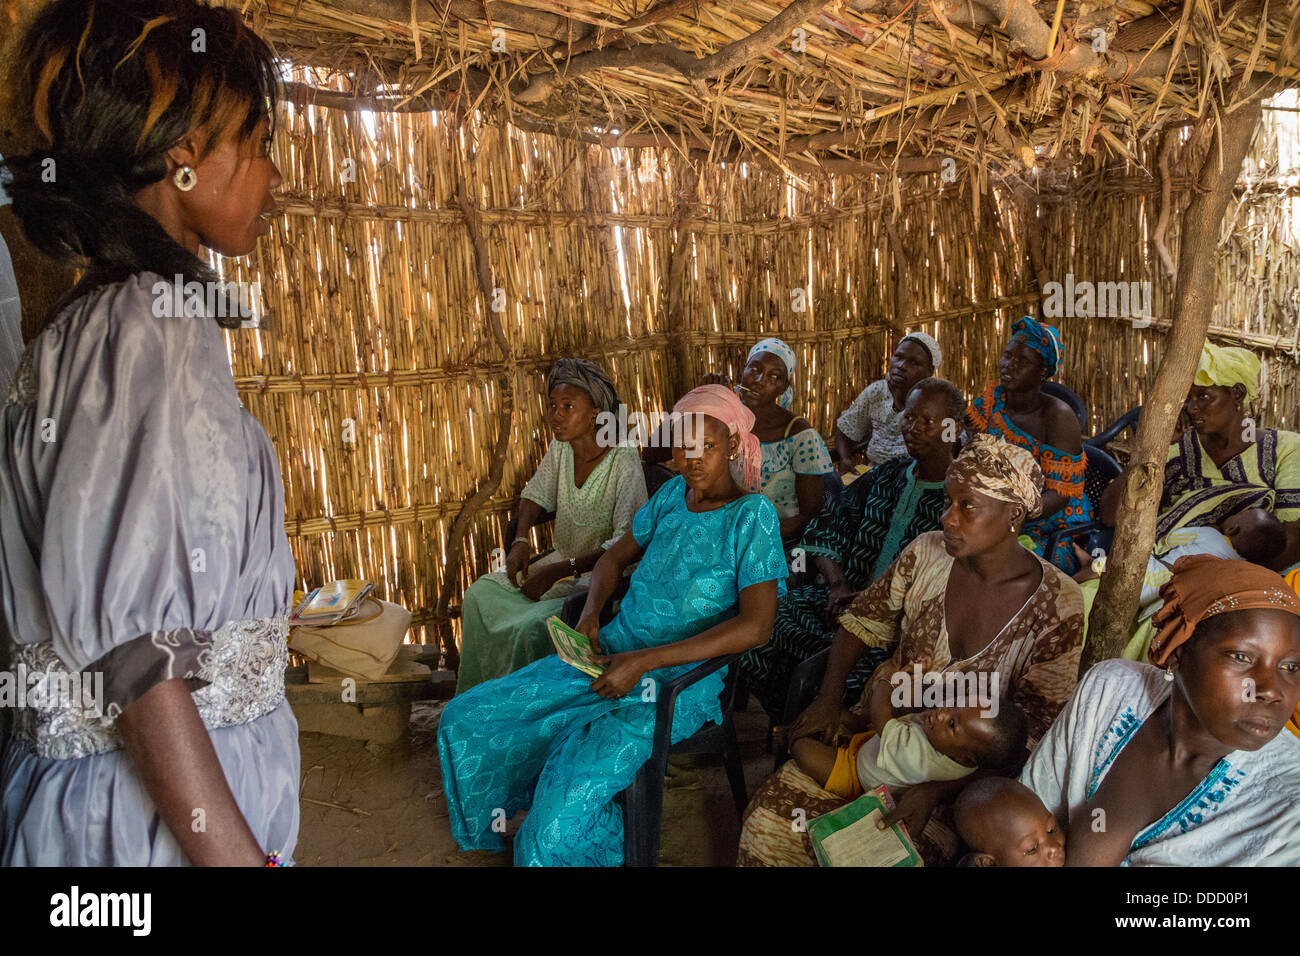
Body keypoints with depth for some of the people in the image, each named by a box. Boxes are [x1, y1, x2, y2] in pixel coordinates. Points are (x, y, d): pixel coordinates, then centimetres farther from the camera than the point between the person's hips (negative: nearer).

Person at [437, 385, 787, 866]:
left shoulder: (752, 515, -12)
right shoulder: (675, 492, 7)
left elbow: (755, 625, -21)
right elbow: (616, 556, 19)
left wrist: (643, 661, -23)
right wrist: (590, 614, -3)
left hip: (678, 682, -7)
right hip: (611, 653, 7)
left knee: (565, 805, -27)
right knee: (464, 720, 1)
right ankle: (506, 831, 25)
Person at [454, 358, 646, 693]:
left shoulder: (624, 459, -22)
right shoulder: (561, 447, -1)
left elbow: (626, 543, -25)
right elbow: (537, 493, 15)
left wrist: (559, 571, -27)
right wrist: (520, 540, -5)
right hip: (562, 560, 8)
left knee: (531, 626, -27)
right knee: (479, 596, -2)